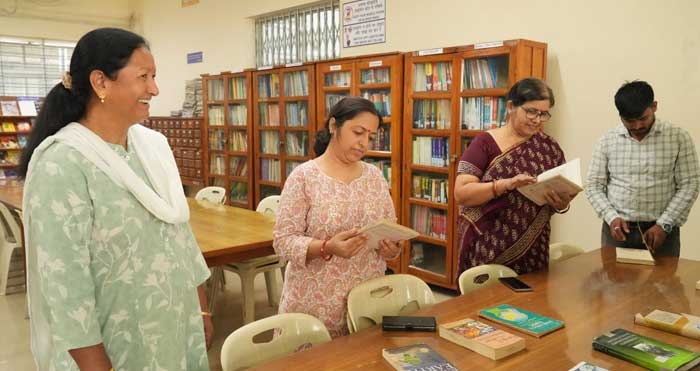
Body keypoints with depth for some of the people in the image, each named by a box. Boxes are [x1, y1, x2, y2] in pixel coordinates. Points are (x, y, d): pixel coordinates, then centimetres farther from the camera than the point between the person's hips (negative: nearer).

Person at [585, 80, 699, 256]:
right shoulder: (607, 140, 1)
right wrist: (611, 217, -12)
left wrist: (664, 225, -11)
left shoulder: (678, 137, -1)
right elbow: (593, 186, 2)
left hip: (660, 230, -1)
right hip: (617, 229, 1)